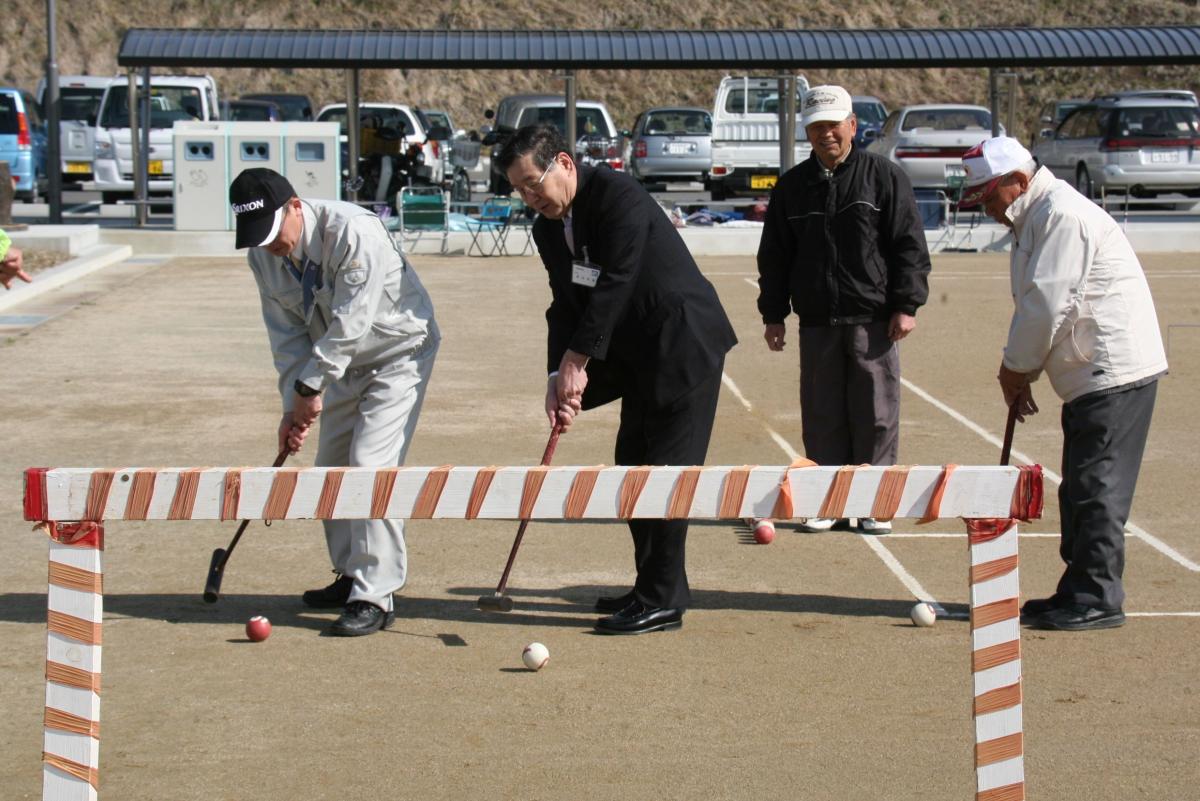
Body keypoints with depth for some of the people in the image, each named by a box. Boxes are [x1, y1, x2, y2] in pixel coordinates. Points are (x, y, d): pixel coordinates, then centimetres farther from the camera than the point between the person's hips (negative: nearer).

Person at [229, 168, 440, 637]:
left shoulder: (354, 232, -31)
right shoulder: (264, 255, -7)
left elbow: (350, 322, -31)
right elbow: (287, 335, -2)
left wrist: (310, 387, -25)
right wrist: (293, 406, -11)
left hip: (399, 352, -8)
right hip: (344, 364, 8)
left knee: (370, 465, -17)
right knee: (332, 467, 11)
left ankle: (374, 597, -14)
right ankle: (352, 576, 28)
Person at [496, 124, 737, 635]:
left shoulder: (619, 197, -19)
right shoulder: (548, 229, 7)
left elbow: (614, 285, -24)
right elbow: (565, 307, 3)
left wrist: (577, 361, -20)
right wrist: (559, 377, -12)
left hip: (685, 345, -9)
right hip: (640, 353, 9)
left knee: (666, 470, -9)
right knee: (634, 466, 12)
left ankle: (662, 602, -6)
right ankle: (654, 587, 22)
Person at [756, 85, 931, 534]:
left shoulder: (884, 177, 2)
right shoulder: (792, 186, 11)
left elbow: (909, 245, 0)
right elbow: (774, 256, 15)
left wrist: (906, 306, -7)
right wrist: (773, 315, 10)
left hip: (872, 321, -3)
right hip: (817, 322, 3)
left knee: (875, 416, -1)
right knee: (823, 417, 5)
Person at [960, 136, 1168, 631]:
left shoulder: (1062, 215, -16)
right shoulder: (1034, 219, 17)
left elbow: (1047, 303, -20)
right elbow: (1034, 305, 19)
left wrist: (1016, 368, -8)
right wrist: (1020, 373, 9)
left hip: (1114, 371, -11)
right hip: (1088, 375, 11)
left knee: (1097, 486, -9)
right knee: (1080, 487, 13)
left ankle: (1098, 599, -5)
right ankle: (1080, 593, 19)